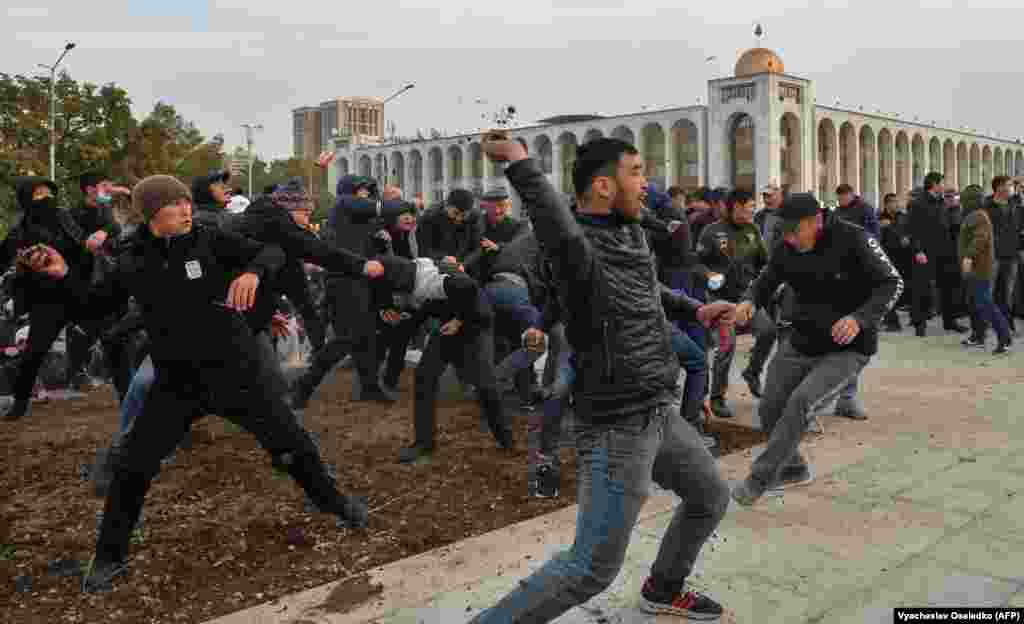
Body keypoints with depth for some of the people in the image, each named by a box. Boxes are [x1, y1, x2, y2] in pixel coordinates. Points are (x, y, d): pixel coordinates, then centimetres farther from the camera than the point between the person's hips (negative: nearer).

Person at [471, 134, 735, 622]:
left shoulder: (632, 233, 7)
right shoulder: (576, 243, -21)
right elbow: (566, 236, -48)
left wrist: (694, 309, 20)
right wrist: (521, 164, -40)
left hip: (658, 414, 9)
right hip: (617, 428, -9)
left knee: (711, 498, 27)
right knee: (592, 570, -4)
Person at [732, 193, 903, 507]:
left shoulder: (853, 239, -20)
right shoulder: (787, 248, -6)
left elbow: (892, 283, -16)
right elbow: (765, 281, 6)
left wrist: (860, 318, -32)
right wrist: (749, 301, -19)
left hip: (846, 349, -6)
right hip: (800, 343, 6)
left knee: (800, 402, -25)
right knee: (769, 410, 8)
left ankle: (759, 478, -12)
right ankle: (794, 469, 36)